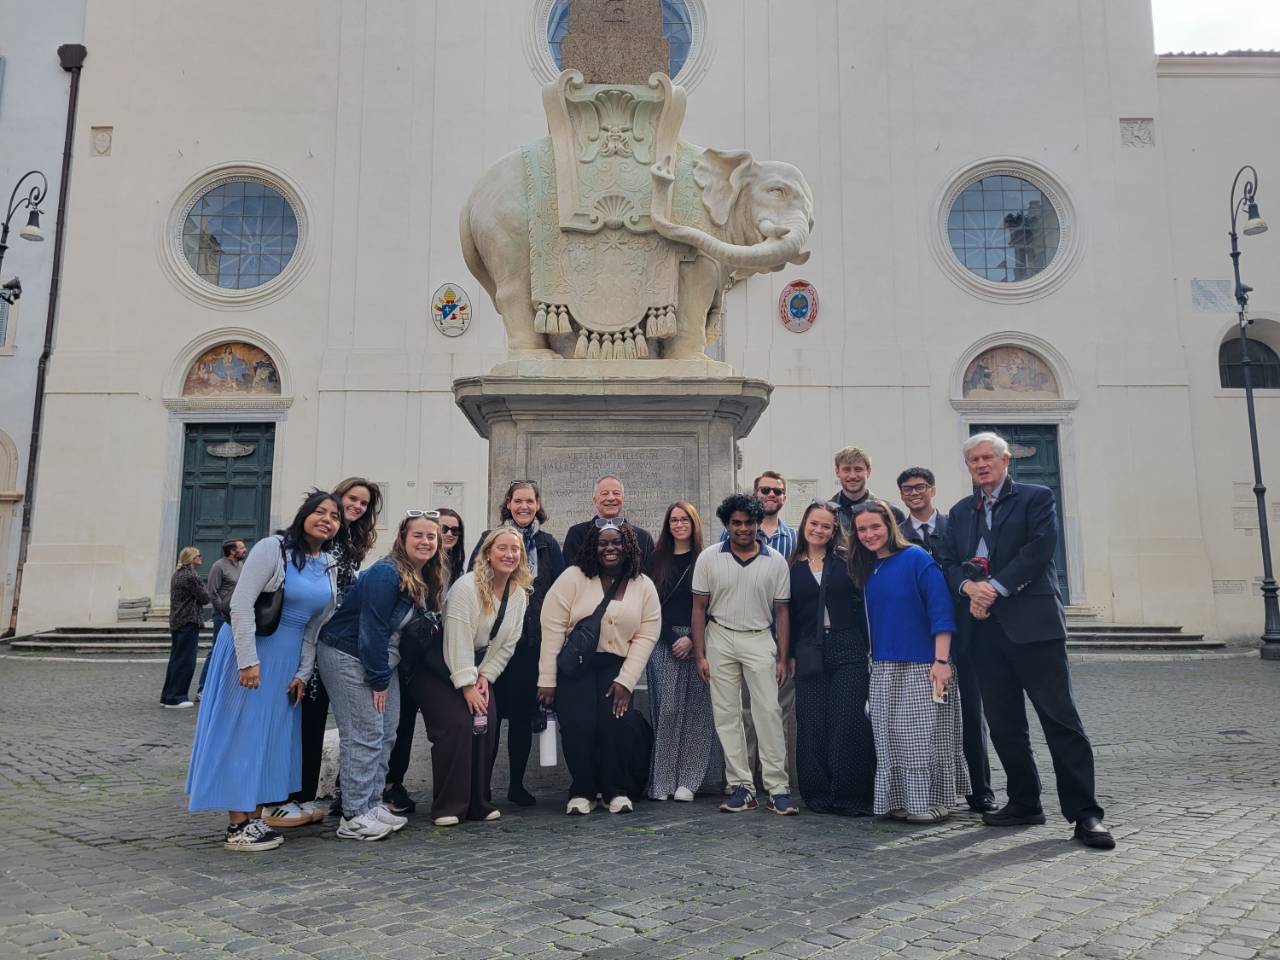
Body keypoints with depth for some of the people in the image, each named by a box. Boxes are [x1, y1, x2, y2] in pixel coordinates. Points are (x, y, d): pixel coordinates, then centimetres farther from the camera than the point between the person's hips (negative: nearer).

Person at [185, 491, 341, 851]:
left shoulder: (330, 567, 6)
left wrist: (303, 673, 4)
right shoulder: (273, 548, -13)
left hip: (288, 658, 7)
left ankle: (255, 818, 22)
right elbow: (241, 603, -18)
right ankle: (237, 826, 7)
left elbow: (317, 625, 8)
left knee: (272, 735, 11)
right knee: (242, 732, 0)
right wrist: (248, 660, -21)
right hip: (252, 650, -7)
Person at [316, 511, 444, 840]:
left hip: (380, 661, 9)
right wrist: (378, 680, -17)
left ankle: (373, 804, 17)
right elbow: (372, 629, -22)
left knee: (386, 734, 8)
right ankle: (354, 816, -3)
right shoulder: (386, 574, -21)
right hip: (347, 657, -9)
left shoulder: (426, 581, 6)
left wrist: (383, 675, 6)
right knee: (365, 736, -10)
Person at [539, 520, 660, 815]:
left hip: (616, 668, 2)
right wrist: (546, 680, -11)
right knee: (579, 724, -17)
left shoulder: (644, 586, 1)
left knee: (618, 723, -17)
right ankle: (582, 791, 6)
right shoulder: (573, 577, -7)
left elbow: (646, 636, -1)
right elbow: (552, 627, -10)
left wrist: (626, 681, -9)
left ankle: (616, 791, 6)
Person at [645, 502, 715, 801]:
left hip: (698, 643, 0)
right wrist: (673, 639, -6)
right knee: (667, 708, -6)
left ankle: (687, 781, 5)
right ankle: (661, 782, 1)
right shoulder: (657, 560, 10)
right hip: (664, 641, 0)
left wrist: (693, 639, -9)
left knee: (695, 710, -2)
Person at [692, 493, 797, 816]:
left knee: (769, 712, -6)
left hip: (759, 639, -1)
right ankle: (741, 787, 12)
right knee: (726, 715, 3)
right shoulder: (708, 558, 0)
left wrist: (783, 659, 1)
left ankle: (777, 788, 1)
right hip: (720, 639, 1)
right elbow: (699, 608, 3)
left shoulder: (775, 561, 0)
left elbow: (781, 611, 5)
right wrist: (700, 655, -2)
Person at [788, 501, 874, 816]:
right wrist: (791, 655, 6)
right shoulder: (792, 567, 8)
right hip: (809, 653, 2)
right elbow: (789, 613, 10)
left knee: (849, 722, -4)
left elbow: (861, 604, 4)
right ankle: (819, 793, 15)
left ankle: (851, 795, 6)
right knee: (812, 725, 3)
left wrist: (866, 647, -2)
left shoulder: (845, 561, 5)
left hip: (848, 649, -1)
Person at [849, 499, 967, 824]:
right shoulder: (866, 570, 10)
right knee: (891, 738, 10)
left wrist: (941, 661, -18)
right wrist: (873, 658, 8)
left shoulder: (917, 559, -9)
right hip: (883, 670, 6)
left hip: (921, 667, -6)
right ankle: (901, 800, 22)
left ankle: (934, 802, 14)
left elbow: (941, 612, -13)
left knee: (925, 736, 0)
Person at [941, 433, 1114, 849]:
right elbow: (951, 562, 12)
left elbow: (1039, 550, -9)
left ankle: (1084, 813, 1)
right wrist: (969, 586, -9)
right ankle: (1024, 802, 21)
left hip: (1032, 623, -5)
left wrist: (995, 588, -14)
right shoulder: (960, 512, 20)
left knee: (1060, 717, -5)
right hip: (985, 627, 5)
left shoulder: (1036, 498, 4)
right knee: (1003, 722, 9)